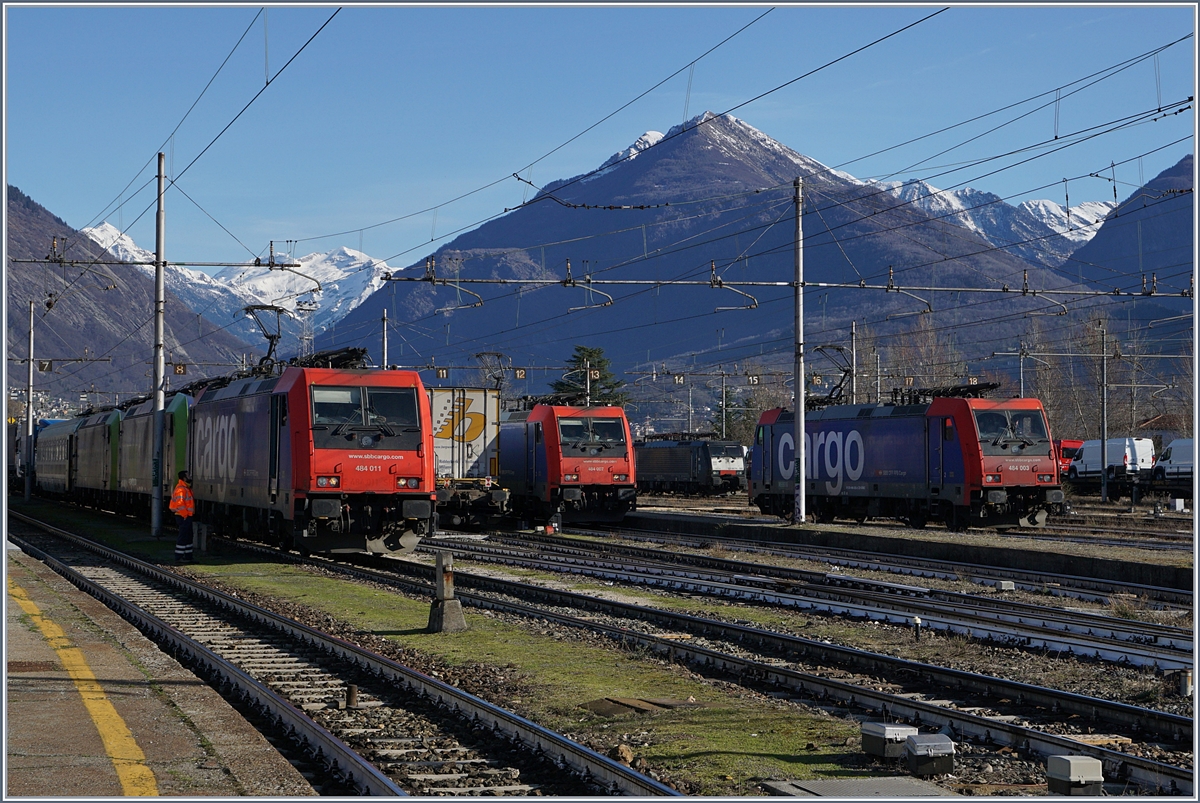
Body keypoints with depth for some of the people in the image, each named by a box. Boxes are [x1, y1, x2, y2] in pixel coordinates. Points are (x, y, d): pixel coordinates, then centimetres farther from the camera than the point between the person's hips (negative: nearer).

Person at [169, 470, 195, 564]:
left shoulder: (186, 488, 16)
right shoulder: (181, 489, -18)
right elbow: (180, 503, -23)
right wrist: (184, 515, -20)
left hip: (187, 516, 11)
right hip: (183, 517, -11)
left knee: (188, 536, 15)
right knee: (183, 536, -8)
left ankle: (188, 556, 21)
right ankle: (179, 557, -5)